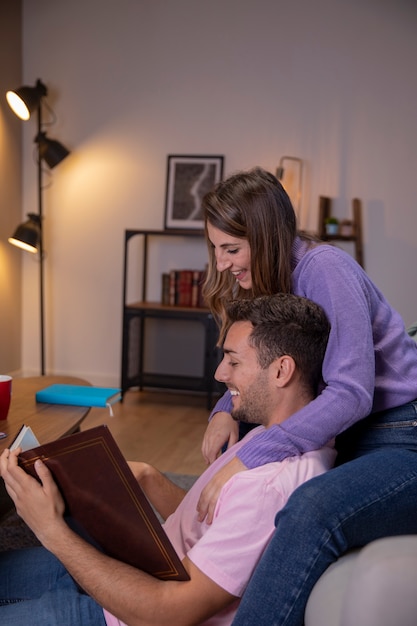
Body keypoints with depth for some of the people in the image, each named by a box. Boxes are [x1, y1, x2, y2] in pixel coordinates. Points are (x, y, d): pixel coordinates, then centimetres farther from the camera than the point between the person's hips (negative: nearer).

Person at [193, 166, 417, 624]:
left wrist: (247, 458, -29)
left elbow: (351, 393, -26)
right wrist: (227, 410, -1)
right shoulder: (269, 281, 10)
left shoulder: (324, 268, -17)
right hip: (350, 439, 10)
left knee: (310, 510, -37)